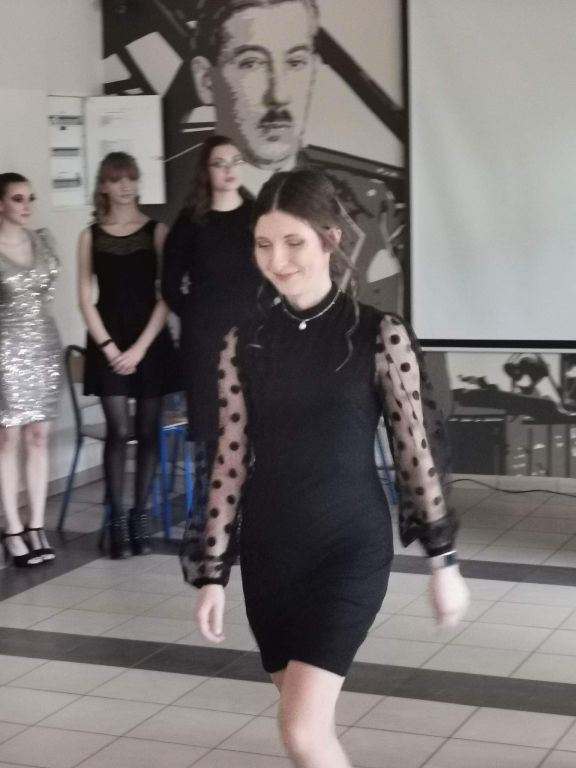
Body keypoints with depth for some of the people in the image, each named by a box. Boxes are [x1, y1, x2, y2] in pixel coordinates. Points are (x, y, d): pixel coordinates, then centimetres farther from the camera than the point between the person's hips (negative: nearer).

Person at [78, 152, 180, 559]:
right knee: (119, 431, -7)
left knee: (148, 432, 2)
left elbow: (166, 295, -2)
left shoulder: (157, 231, 1)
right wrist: (108, 346, -7)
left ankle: (140, 516, 12)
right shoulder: (91, 236, 5)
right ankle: (118, 520, 0)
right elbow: (86, 299, 3)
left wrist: (140, 346, -9)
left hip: (150, 341, 0)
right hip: (108, 344, 0)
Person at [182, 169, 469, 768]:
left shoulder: (379, 335, -8)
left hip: (350, 545, -4)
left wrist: (443, 560, 2)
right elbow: (231, 460, 5)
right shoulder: (244, 343, 2)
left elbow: (416, 449, -2)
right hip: (268, 550, 4)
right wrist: (212, 573, 5)